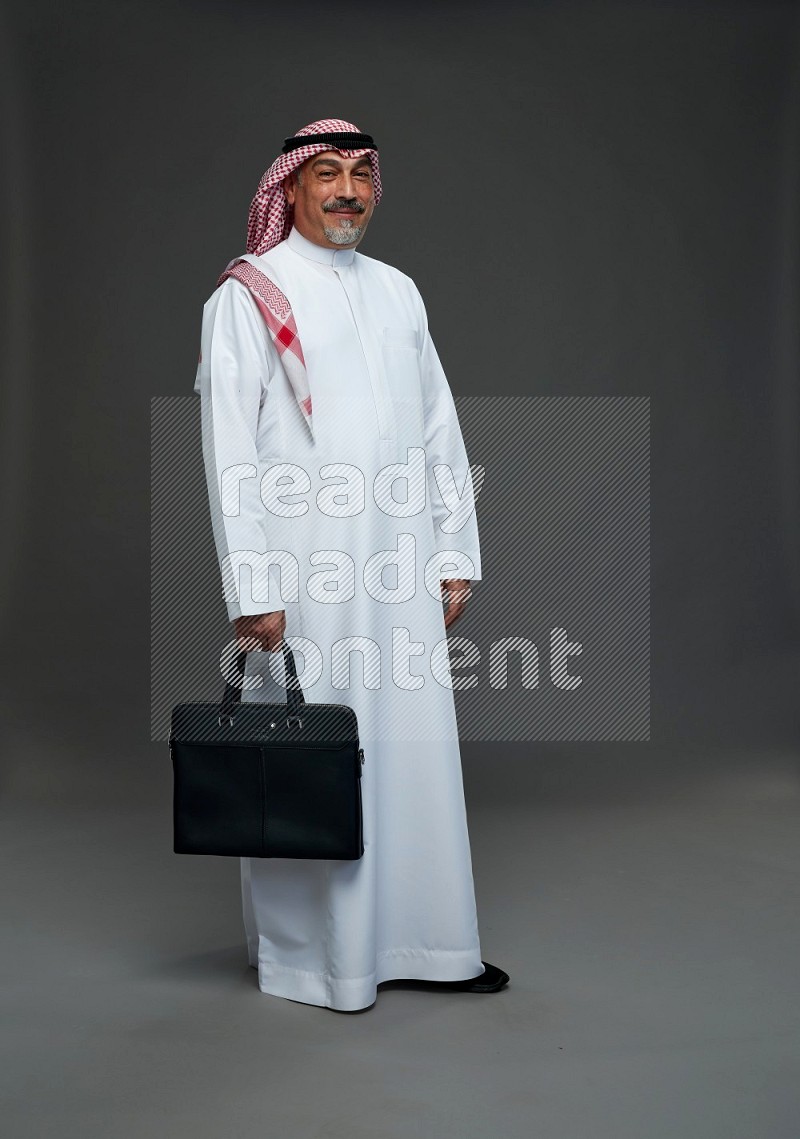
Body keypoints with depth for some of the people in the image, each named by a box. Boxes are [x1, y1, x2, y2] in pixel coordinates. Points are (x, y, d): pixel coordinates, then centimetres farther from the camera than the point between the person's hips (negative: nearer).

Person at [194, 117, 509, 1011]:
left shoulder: (397, 292, 15)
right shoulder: (247, 296, -2)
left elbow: (439, 430, 15)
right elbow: (229, 450, -8)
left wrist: (456, 554, 9)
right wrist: (251, 589, -13)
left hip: (400, 566, 5)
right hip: (304, 569, -5)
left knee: (417, 745, 8)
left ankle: (424, 940, 22)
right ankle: (309, 954, 20)